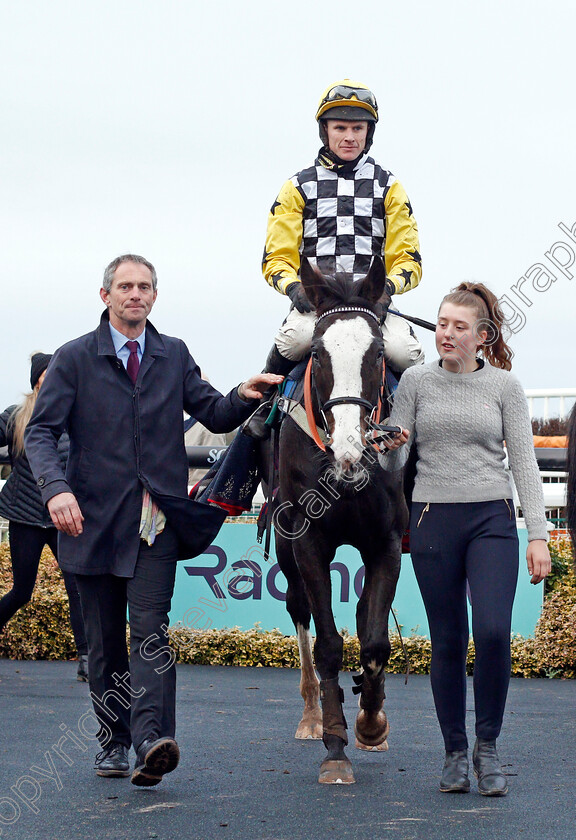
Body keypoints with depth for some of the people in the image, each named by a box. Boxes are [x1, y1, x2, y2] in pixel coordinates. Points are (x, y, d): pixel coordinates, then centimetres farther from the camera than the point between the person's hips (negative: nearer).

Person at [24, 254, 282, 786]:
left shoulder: (174, 356, 11)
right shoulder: (75, 358, 4)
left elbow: (213, 415, 10)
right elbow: (41, 432, -2)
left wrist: (243, 398, -13)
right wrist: (57, 488, -20)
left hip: (157, 519, 0)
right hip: (94, 518, 0)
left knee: (150, 628, -13)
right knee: (105, 639, 8)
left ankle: (151, 742, -25)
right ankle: (114, 741, 21)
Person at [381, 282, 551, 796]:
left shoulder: (504, 386, 4)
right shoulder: (416, 382, 6)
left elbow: (524, 463, 4)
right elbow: (393, 463, 7)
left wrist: (538, 536, -3)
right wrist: (391, 448, -18)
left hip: (492, 520, -1)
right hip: (434, 521, 1)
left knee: (493, 632, -17)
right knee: (447, 642, 3)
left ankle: (488, 746, 1)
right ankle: (455, 753, 16)